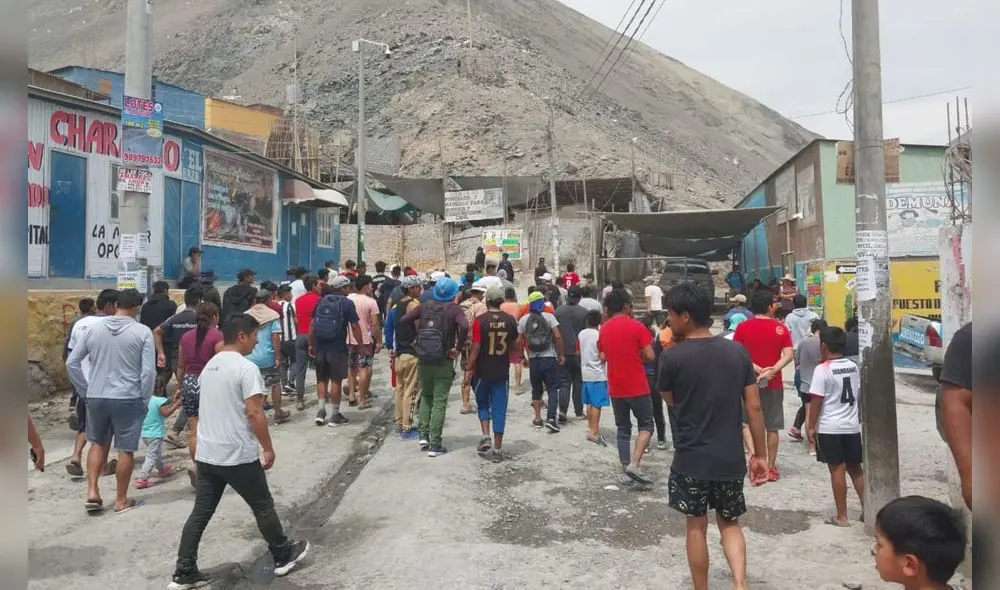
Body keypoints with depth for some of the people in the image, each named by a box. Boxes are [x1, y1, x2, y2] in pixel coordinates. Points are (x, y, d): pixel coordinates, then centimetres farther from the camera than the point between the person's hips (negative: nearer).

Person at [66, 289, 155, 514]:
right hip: (128, 399, -4)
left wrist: (85, 391, 14)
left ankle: (92, 492, 17)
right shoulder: (142, 332, -9)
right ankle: (121, 499, 17)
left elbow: (71, 362, 7)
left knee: (98, 443, 23)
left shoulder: (94, 328, 3)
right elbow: (148, 371, -12)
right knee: (126, 450, 8)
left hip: (96, 397, 4)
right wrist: (145, 398, 1)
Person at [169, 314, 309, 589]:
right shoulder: (246, 368, -16)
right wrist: (268, 449, -11)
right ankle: (284, 556, 25)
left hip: (206, 453, 7)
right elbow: (254, 413, -20)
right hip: (238, 455, -7)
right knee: (263, 507, 9)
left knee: (200, 513, 12)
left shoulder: (209, 366, 11)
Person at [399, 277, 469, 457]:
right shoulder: (454, 309, -7)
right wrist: (458, 348, -14)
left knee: (426, 396, 22)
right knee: (439, 401, 3)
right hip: (444, 361, -3)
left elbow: (404, 321, -3)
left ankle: (424, 435, 16)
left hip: (424, 359, 4)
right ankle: (435, 445, 4)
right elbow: (464, 327, -25)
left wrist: (417, 334, 7)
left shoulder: (425, 306, 4)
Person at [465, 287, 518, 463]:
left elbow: (476, 347, -13)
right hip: (502, 372, 2)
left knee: (483, 404, 20)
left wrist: (468, 369, -6)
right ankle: (497, 449, 8)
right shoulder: (510, 320, -1)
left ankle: (486, 436, 4)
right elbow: (514, 344, 10)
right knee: (499, 409, 6)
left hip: (483, 371, -2)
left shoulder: (480, 321, -11)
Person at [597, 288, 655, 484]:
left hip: (615, 388, 5)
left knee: (623, 429, 14)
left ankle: (625, 469, 14)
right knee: (646, 425, 7)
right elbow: (650, 356, -12)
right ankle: (634, 464, -8)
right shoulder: (636, 326, -11)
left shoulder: (604, 329, 5)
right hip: (637, 387, -5)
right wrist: (637, 356, 7)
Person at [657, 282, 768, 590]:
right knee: (729, 522, 20)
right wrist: (760, 455, 8)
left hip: (691, 458, -3)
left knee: (697, 526, 14)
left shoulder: (673, 357, -13)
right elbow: (754, 408, -1)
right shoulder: (738, 352, -3)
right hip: (730, 457, 3)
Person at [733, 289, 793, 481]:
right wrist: (772, 371, -16)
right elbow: (789, 355, -11)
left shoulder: (743, 327, -3)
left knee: (749, 423, 12)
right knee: (772, 428, 9)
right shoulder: (780, 327, -3)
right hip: (774, 384, 0)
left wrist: (758, 370, -11)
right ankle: (771, 467, 13)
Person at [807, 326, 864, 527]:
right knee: (855, 468, 16)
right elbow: (860, 395, 14)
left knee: (837, 470, 0)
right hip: (852, 426, 6)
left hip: (829, 428, -6)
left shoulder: (822, 370, -14)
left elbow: (816, 400, -15)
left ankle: (842, 516, 7)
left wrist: (811, 426, -7)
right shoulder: (854, 367, 6)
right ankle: (867, 509, 19)